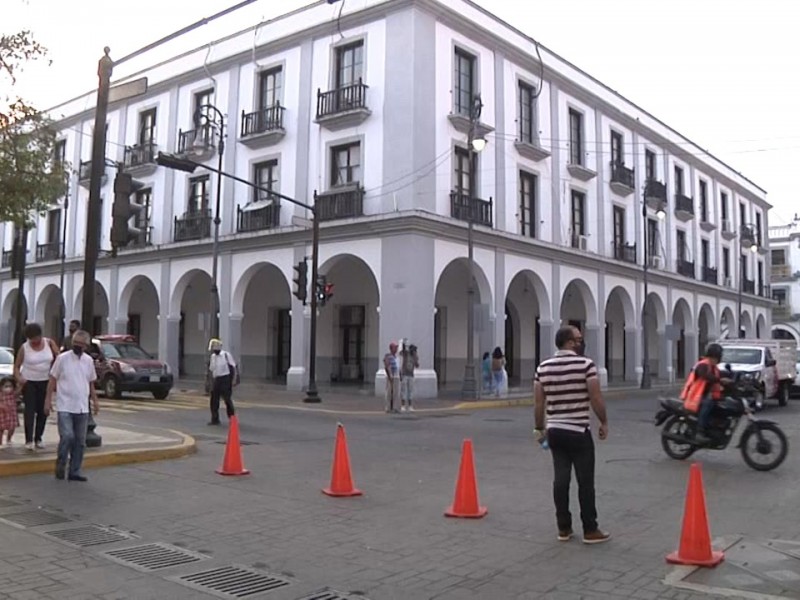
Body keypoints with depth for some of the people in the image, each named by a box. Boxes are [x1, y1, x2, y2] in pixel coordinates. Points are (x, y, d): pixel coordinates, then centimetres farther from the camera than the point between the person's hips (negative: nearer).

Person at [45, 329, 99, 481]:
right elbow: (53, 380, -1)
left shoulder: (89, 361, 7)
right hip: (65, 407, -4)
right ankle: (61, 464, 9)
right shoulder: (62, 358, -4)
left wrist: (95, 401, 13)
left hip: (82, 408, 4)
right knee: (67, 436, -15)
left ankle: (74, 472, 14)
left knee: (80, 441, 6)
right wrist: (48, 400, -5)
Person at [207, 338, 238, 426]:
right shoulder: (212, 357, 10)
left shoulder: (226, 355, -9)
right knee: (214, 400, 5)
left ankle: (232, 418, 12)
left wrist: (234, 379, -14)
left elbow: (233, 367, -9)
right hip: (216, 380, 6)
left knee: (227, 399, -1)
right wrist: (212, 381, 16)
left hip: (225, 379, -6)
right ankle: (215, 419, 15)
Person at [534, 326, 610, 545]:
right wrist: (604, 423, 2)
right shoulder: (585, 364, -10)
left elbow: (538, 402, 7)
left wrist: (539, 429, 15)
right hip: (578, 432, -5)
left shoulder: (543, 367, 5)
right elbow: (596, 398, -11)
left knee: (560, 478, 8)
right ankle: (590, 530, 9)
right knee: (585, 480, 2)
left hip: (555, 431, 5)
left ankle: (563, 528, 15)